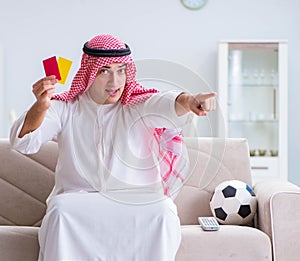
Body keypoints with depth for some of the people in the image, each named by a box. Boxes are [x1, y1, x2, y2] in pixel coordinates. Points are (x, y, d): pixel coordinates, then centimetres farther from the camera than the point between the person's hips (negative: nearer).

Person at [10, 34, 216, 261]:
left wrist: (188, 101, -48)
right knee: (61, 209, -30)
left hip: (138, 201, 0)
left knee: (162, 212, -29)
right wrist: (40, 107, -31)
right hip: (78, 198, 1)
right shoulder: (65, 109, 3)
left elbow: (166, 104, -22)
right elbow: (23, 142, -9)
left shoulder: (139, 106, 1)